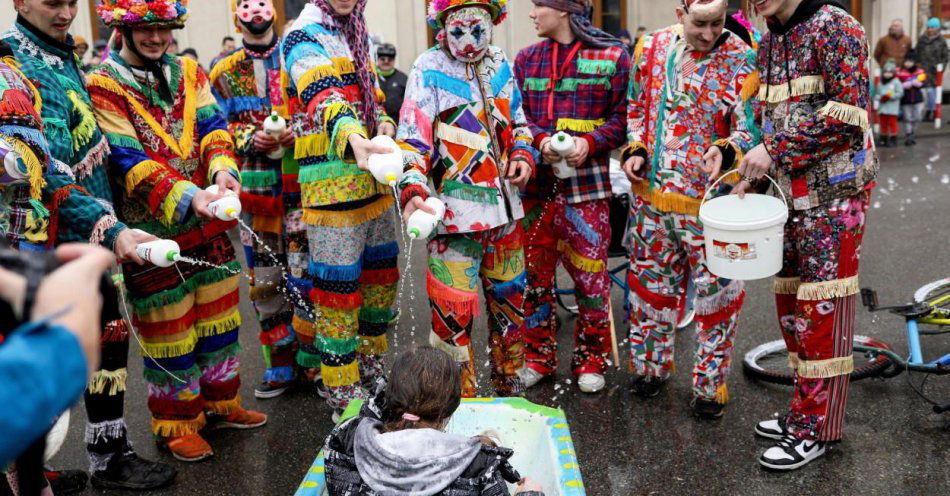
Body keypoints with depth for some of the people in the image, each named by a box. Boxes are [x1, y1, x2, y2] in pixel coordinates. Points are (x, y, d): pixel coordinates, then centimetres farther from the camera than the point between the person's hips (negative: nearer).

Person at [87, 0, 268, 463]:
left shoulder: (187, 71, 7)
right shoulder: (103, 86, -11)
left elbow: (212, 125, -3)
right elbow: (128, 159, -20)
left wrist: (223, 169, -25)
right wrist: (188, 197, -33)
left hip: (209, 221, 6)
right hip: (154, 228, -5)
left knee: (217, 315, 16)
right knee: (169, 329, 6)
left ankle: (221, 403, 34)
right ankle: (176, 424, 23)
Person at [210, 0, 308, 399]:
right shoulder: (225, 73, 13)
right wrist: (251, 138, -10)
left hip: (302, 178, -2)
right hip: (257, 183, 2)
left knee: (305, 270, -6)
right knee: (265, 275, 5)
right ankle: (280, 362, 18)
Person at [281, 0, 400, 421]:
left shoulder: (357, 37, 16)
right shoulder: (304, 38, -10)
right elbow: (323, 96, -29)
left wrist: (384, 122, 2)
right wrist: (353, 137, -49)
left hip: (372, 180, 9)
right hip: (331, 185, -8)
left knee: (380, 278, 17)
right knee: (337, 290, -4)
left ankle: (371, 370, 35)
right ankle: (343, 397, 9)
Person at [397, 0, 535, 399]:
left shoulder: (499, 63, 9)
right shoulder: (429, 70, -8)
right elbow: (412, 140, -14)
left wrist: (523, 154, 2)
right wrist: (413, 192, -30)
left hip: (504, 205, 6)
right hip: (455, 211, -6)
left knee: (509, 295, 18)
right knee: (454, 310, -8)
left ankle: (509, 383, 39)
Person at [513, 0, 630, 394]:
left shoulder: (613, 56, 2)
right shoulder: (526, 59, 12)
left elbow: (622, 118, 2)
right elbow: (516, 116, 10)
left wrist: (589, 142, -16)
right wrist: (541, 140, -11)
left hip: (587, 184, -3)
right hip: (535, 183, 3)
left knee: (591, 276, 1)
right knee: (535, 273, 9)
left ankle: (591, 360, 19)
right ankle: (538, 356, 25)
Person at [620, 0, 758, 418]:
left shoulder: (741, 59, -8)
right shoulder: (651, 49, 4)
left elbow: (750, 128, -9)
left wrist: (726, 151, -29)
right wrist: (635, 150, 0)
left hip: (708, 200, -4)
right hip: (652, 193, 4)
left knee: (715, 293, 3)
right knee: (651, 283, 17)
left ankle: (709, 385, 20)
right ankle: (651, 366, 36)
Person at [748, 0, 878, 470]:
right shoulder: (768, 41, 14)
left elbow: (847, 115, -19)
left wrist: (775, 149, -20)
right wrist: (753, 172, 7)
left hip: (834, 192, -8)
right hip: (792, 189, 8)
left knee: (823, 307, -3)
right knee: (790, 302, 12)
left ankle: (816, 428, 7)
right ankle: (805, 407, 26)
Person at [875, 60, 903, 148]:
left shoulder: (896, 82, -1)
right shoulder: (880, 83, 12)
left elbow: (900, 93, -6)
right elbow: (876, 93, 15)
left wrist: (890, 96, -15)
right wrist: (880, 98, -3)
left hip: (892, 108, -5)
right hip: (882, 107, 5)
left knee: (892, 122, -4)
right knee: (883, 123, 9)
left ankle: (893, 139, 0)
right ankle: (883, 138, 16)